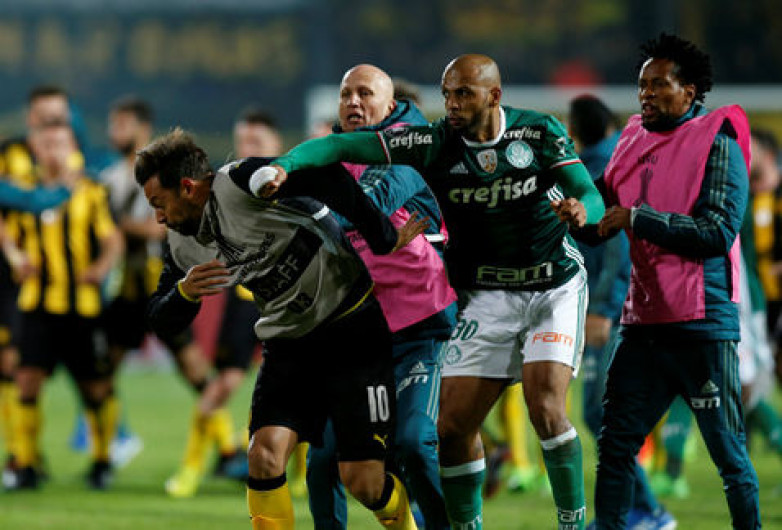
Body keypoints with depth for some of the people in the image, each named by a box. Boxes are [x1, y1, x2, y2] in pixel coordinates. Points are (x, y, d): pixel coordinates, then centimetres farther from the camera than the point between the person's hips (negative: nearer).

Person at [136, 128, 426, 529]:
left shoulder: (243, 183, -20)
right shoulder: (183, 244, 4)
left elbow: (328, 177, -27)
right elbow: (161, 319, 11)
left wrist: (384, 240, -21)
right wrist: (184, 292, -12)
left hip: (351, 329, -7)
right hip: (288, 342, 7)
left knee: (363, 480, -9)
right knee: (264, 454, -14)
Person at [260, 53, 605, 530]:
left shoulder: (540, 132, -10)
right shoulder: (434, 143, -10)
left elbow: (592, 196, -10)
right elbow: (342, 145, -15)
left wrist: (582, 209, -35)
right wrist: (285, 164, -32)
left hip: (555, 287, -2)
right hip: (486, 297, 2)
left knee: (546, 409, -20)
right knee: (454, 427, -5)